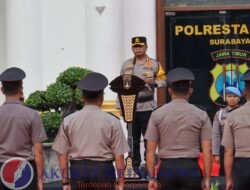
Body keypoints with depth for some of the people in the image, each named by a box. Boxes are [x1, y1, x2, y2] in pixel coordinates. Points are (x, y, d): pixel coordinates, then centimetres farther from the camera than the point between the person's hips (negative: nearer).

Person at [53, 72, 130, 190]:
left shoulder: (68, 121, 4)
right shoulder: (112, 121, -2)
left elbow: (62, 154, 5)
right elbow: (119, 155, -3)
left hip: (78, 168, 2)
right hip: (103, 168, -2)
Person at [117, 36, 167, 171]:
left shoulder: (154, 64, 4)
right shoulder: (126, 65, 12)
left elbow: (163, 81, 5)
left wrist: (153, 82, -16)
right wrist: (120, 105, 6)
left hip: (147, 106, -2)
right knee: (133, 138, 7)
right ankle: (134, 165, 13)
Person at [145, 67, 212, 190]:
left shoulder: (157, 114, 3)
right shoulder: (201, 115, 2)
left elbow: (150, 150, 1)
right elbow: (207, 150, -2)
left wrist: (151, 178, 5)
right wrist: (207, 178, 3)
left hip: (167, 167, 1)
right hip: (191, 167, -1)